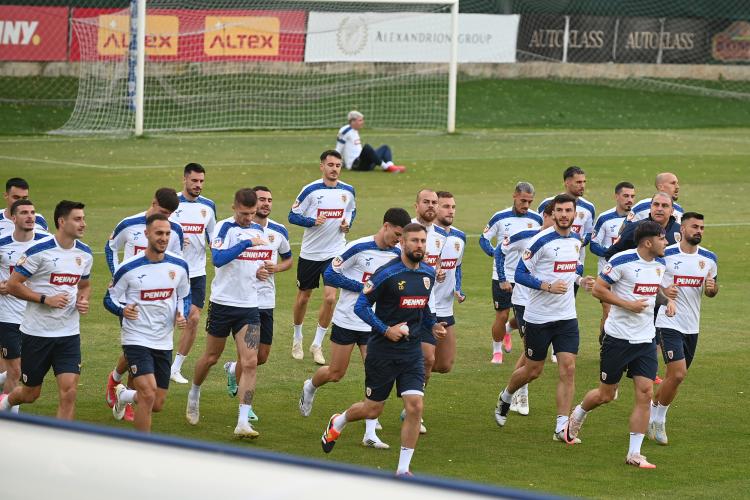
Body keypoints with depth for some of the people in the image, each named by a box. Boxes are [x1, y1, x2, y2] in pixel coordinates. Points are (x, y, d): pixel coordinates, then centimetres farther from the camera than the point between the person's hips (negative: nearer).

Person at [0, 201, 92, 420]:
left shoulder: (85, 253, 4)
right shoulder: (39, 250, -14)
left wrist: (83, 300, -1)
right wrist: (46, 299, -20)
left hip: (69, 334, 4)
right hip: (37, 333, -4)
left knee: (69, 392, -11)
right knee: (30, 394, 10)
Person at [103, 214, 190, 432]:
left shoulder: (179, 266, 1)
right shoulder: (129, 268, -11)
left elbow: (184, 297, 17)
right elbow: (109, 299, -1)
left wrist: (182, 315, -4)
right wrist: (123, 310, -22)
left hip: (164, 343, 5)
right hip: (136, 340, -5)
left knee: (157, 405, 8)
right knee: (148, 394, -20)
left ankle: (124, 395, 41)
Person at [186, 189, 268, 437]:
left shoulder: (258, 230, 9)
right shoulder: (224, 228, -11)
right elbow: (218, 258, -28)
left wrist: (261, 271, 3)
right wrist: (247, 242, -31)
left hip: (249, 306, 4)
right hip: (223, 303, -4)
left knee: (250, 363, -9)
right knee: (211, 357, 12)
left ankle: (243, 422, -9)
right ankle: (194, 394, 42)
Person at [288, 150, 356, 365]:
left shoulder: (348, 191, 0)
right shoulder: (311, 190, -11)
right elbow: (293, 216, -7)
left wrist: (348, 223, -2)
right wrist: (313, 221, -23)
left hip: (335, 252, 2)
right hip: (309, 253, -2)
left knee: (330, 297, -10)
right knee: (303, 297, 9)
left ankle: (317, 345, 3)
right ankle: (297, 339, 32)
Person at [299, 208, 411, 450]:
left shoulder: (397, 256, 1)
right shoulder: (359, 248, -15)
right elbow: (330, 275, -14)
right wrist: (364, 287, -19)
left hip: (375, 325, 4)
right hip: (346, 320, -4)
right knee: (335, 373, 8)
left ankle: (370, 433, -5)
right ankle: (310, 387, 42)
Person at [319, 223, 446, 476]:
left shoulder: (428, 274, 6)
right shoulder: (386, 274, -15)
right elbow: (361, 306, -12)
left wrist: (433, 325, 5)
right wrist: (386, 329, -19)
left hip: (412, 351, 5)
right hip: (382, 351, -5)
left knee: (415, 406, -10)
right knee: (372, 410, 6)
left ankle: (403, 469, 0)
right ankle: (337, 423, 41)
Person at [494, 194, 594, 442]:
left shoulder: (577, 240, 7)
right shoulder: (541, 240, -14)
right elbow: (520, 274, -14)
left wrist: (580, 280, 3)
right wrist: (547, 286, -26)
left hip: (566, 317, 5)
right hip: (538, 316, -5)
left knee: (568, 368, -7)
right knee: (533, 370, 7)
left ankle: (562, 427, -5)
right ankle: (506, 397, 39)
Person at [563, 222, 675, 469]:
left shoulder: (660, 263, 7)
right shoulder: (622, 261, -15)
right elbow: (598, 289, -12)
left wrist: (667, 300, 6)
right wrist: (629, 304, -19)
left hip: (645, 339, 6)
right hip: (618, 337, -5)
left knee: (645, 393, -6)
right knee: (606, 395, 5)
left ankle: (634, 454, -1)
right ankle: (577, 416, 39)